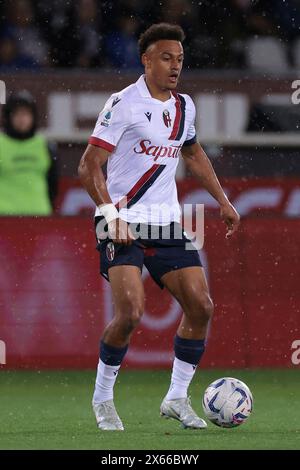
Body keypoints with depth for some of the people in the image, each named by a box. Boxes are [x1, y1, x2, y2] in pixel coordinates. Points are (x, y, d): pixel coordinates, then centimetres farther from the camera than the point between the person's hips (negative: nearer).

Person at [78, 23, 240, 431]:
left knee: (201, 306, -3)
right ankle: (103, 398, 1)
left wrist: (222, 201, 26)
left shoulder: (184, 106, 10)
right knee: (130, 313, -19)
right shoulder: (124, 103, -11)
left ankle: (177, 398, 10)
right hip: (123, 224, -7)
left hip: (167, 223, 7)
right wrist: (110, 212, -25)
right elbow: (90, 165, -13)